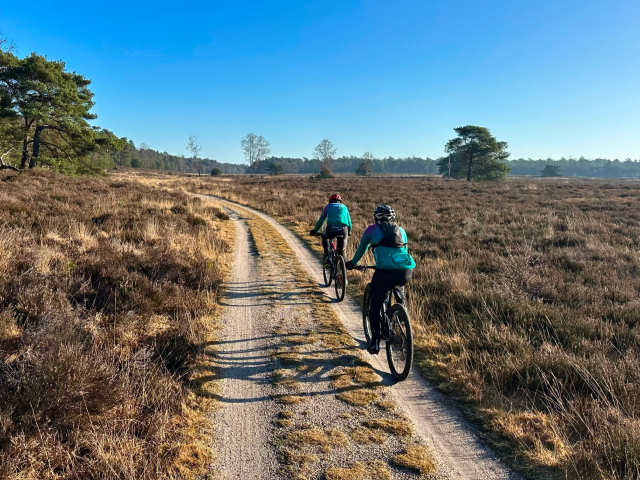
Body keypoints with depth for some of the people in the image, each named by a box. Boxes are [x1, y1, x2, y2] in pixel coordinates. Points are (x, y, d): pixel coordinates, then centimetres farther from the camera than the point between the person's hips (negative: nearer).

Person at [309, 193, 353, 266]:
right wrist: (349, 232, 46)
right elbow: (349, 221, 30)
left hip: (331, 228, -1)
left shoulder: (329, 206, 24)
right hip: (343, 229, 1)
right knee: (341, 250, 19)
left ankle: (327, 256, 15)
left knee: (325, 237, 32)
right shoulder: (344, 206, 28)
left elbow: (321, 220, 23)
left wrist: (314, 231, 33)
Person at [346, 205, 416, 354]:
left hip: (385, 272, -4)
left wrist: (352, 263, 45)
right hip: (406, 272, 4)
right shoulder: (401, 230, 24)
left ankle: (375, 342, 3)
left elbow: (362, 248, 28)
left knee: (375, 307, 9)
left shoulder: (372, 229, 15)